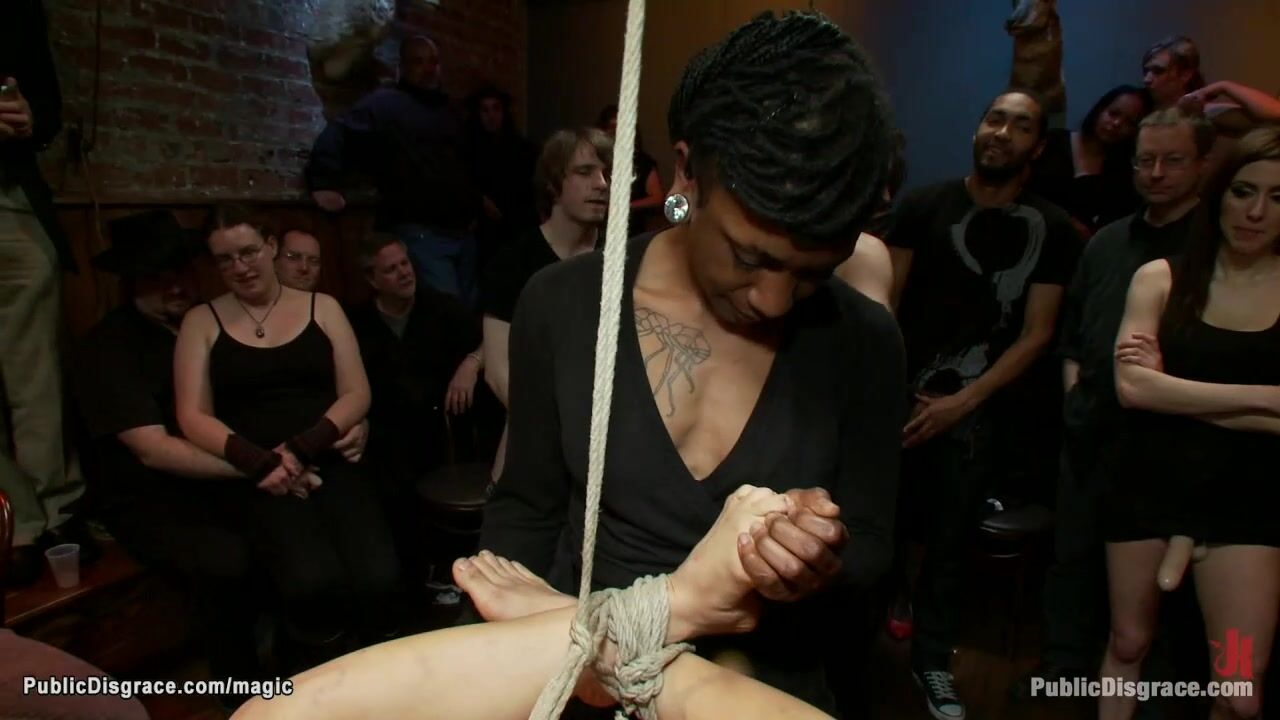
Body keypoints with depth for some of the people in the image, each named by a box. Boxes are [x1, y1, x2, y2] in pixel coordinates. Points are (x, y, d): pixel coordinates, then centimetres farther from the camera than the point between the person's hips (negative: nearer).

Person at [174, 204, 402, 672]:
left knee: (378, 578, -26)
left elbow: (357, 395, 7)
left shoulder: (322, 308, 14)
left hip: (330, 463, 1)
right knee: (313, 582, -31)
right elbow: (193, 417, 3)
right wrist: (261, 463, -14)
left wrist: (302, 449, -10)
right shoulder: (202, 321, 12)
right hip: (257, 477, -1)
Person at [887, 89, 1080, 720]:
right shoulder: (924, 205, 2)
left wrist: (963, 403, -9)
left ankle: (932, 661, 26)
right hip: (903, 395, 0)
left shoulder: (1052, 229, 1)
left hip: (980, 408, 0)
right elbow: (886, 301, 1)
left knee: (950, 537, 8)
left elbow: (1036, 334, -1)